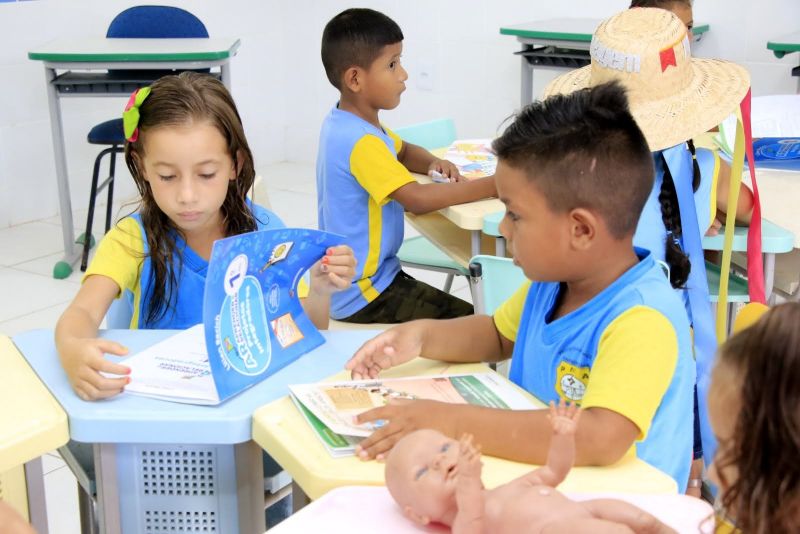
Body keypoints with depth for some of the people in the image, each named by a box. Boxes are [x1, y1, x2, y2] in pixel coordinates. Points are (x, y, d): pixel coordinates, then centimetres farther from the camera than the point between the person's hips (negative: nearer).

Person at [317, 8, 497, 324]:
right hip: (361, 296, -10)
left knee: (452, 310, 11)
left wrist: (434, 164, -2)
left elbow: (403, 152, 21)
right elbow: (417, 199, -34)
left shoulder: (345, 122, 5)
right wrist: (494, 185, -28)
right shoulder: (360, 142, -25)